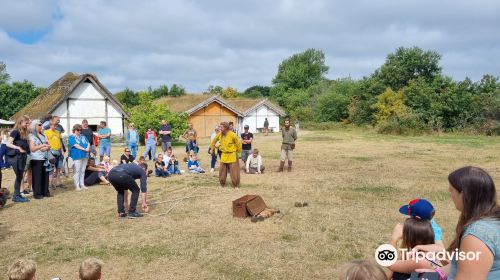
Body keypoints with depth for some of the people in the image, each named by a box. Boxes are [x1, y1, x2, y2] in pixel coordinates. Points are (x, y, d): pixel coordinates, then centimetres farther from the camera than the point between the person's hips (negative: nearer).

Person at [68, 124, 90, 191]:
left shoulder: (83, 136, 19)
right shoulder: (71, 137, -1)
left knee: (82, 171, 10)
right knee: (77, 171, -4)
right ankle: (77, 186, 0)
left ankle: (82, 184, 17)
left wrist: (88, 148, -11)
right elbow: (76, 145, -12)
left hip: (84, 156, 6)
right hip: (76, 156, -6)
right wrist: (84, 149, -14)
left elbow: (88, 143, 10)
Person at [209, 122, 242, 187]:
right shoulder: (220, 134, -3)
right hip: (224, 155, 5)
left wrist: (238, 151, 4)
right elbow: (214, 141, 15)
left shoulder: (232, 135, -18)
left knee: (234, 171, 0)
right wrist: (212, 149, 19)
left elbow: (238, 143, -6)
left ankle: (235, 185, 13)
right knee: (222, 170, 11)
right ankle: (222, 184, 27)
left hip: (232, 155, -5)